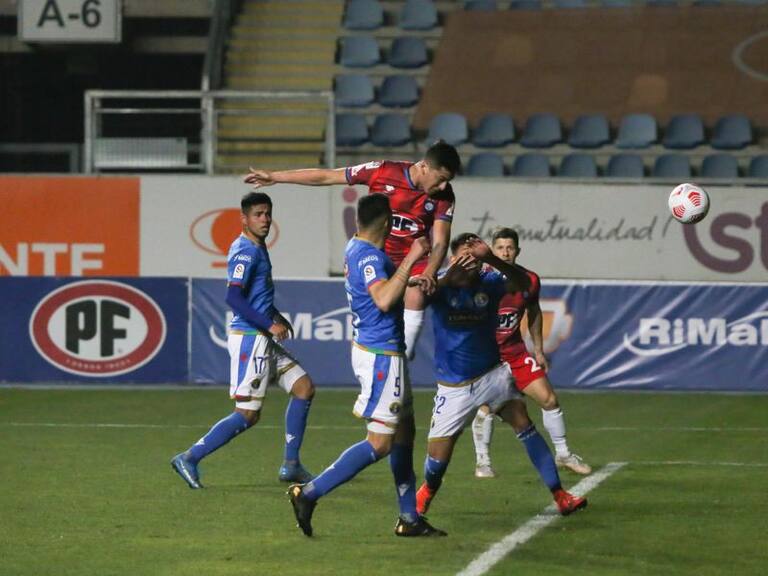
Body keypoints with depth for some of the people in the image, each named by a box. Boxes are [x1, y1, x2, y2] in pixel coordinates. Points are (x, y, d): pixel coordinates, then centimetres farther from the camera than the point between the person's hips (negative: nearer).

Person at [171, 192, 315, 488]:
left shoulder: (258, 248, 15)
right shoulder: (245, 251, -16)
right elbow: (233, 297, -25)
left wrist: (275, 316, 17)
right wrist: (270, 324, -22)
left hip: (264, 340, 10)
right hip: (249, 338, -10)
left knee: (304, 388, 10)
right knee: (248, 414, -9)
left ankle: (291, 466, 13)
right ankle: (189, 458, -4)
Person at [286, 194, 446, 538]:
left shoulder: (357, 248, 11)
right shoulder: (368, 256, -20)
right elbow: (384, 299, -36)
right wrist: (411, 259, -30)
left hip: (380, 351, 11)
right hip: (381, 355, -11)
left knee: (404, 433, 15)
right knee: (380, 443, -10)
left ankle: (409, 519, 19)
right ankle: (309, 494, -12)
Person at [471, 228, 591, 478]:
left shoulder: (529, 281, -4)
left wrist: (539, 350, 15)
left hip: (515, 351, 4)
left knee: (549, 399, 3)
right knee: (485, 406, -16)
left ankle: (563, 454, 20)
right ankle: (482, 461, 2)